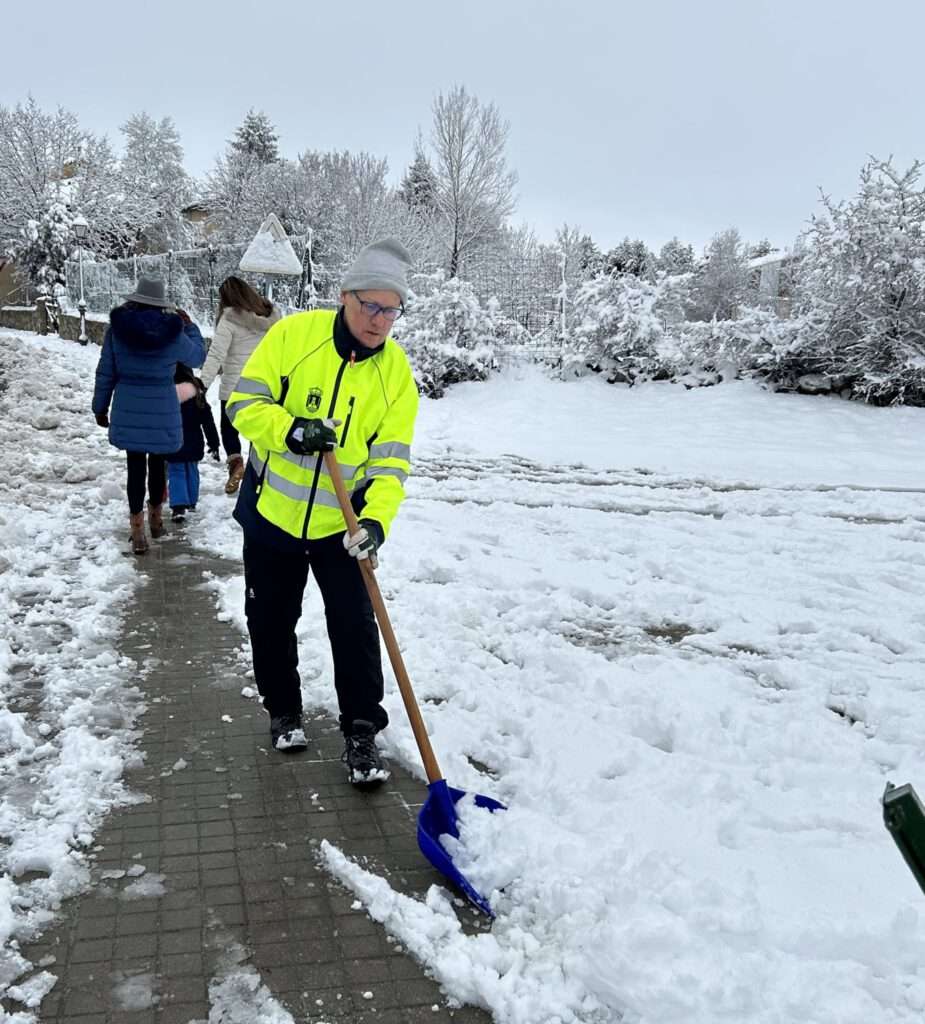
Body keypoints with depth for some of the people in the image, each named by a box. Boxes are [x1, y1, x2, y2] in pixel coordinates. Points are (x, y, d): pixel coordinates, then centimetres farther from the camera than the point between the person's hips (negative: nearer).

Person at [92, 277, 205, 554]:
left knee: (135, 465, 4)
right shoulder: (172, 331, -7)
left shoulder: (117, 327, -4)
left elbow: (105, 372, 1)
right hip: (161, 410, 0)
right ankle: (155, 516, 34)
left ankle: (138, 530, 3)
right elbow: (198, 356, 12)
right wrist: (189, 325, 24)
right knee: (157, 462, 16)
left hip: (128, 410, 0)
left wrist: (100, 407, 12)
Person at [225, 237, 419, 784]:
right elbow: (244, 402, -11)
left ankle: (362, 730, 13)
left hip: (341, 523, 0)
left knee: (355, 628, -1)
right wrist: (290, 430, -31)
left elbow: (392, 456, -10)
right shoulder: (294, 333, -11)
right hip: (272, 511, 0)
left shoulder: (396, 369, -7)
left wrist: (377, 518, -26)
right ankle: (284, 711, 35)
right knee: (271, 620, 14)